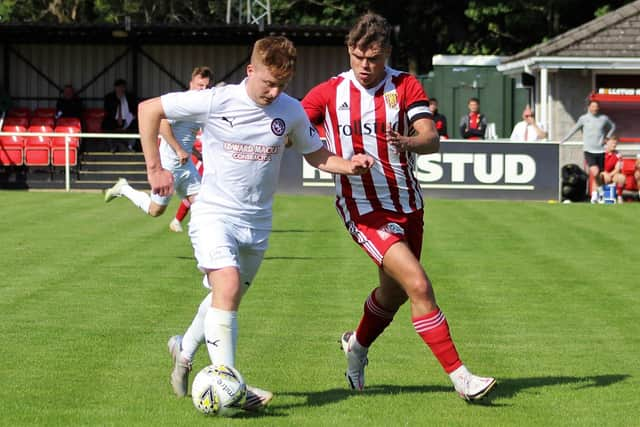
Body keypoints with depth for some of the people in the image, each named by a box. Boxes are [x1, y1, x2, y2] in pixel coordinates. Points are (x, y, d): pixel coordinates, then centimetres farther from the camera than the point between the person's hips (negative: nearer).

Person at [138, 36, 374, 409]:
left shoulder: (292, 112, -2)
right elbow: (148, 110, -6)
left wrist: (350, 165, -10)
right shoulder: (216, 102, -14)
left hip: (257, 222, 5)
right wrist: (155, 169, -6)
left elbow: (317, 155, 11)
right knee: (228, 286, -24)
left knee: (226, 296, 17)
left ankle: (185, 348, 44)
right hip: (214, 213, -5)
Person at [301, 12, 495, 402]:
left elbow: (432, 139, -15)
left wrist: (409, 142, -36)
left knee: (395, 292, 18)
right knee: (418, 285, -18)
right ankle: (459, 376, -15)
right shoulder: (330, 93, -3)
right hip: (363, 209, -4)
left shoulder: (406, 86, -2)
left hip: (407, 205, 4)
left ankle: (358, 345, 48)